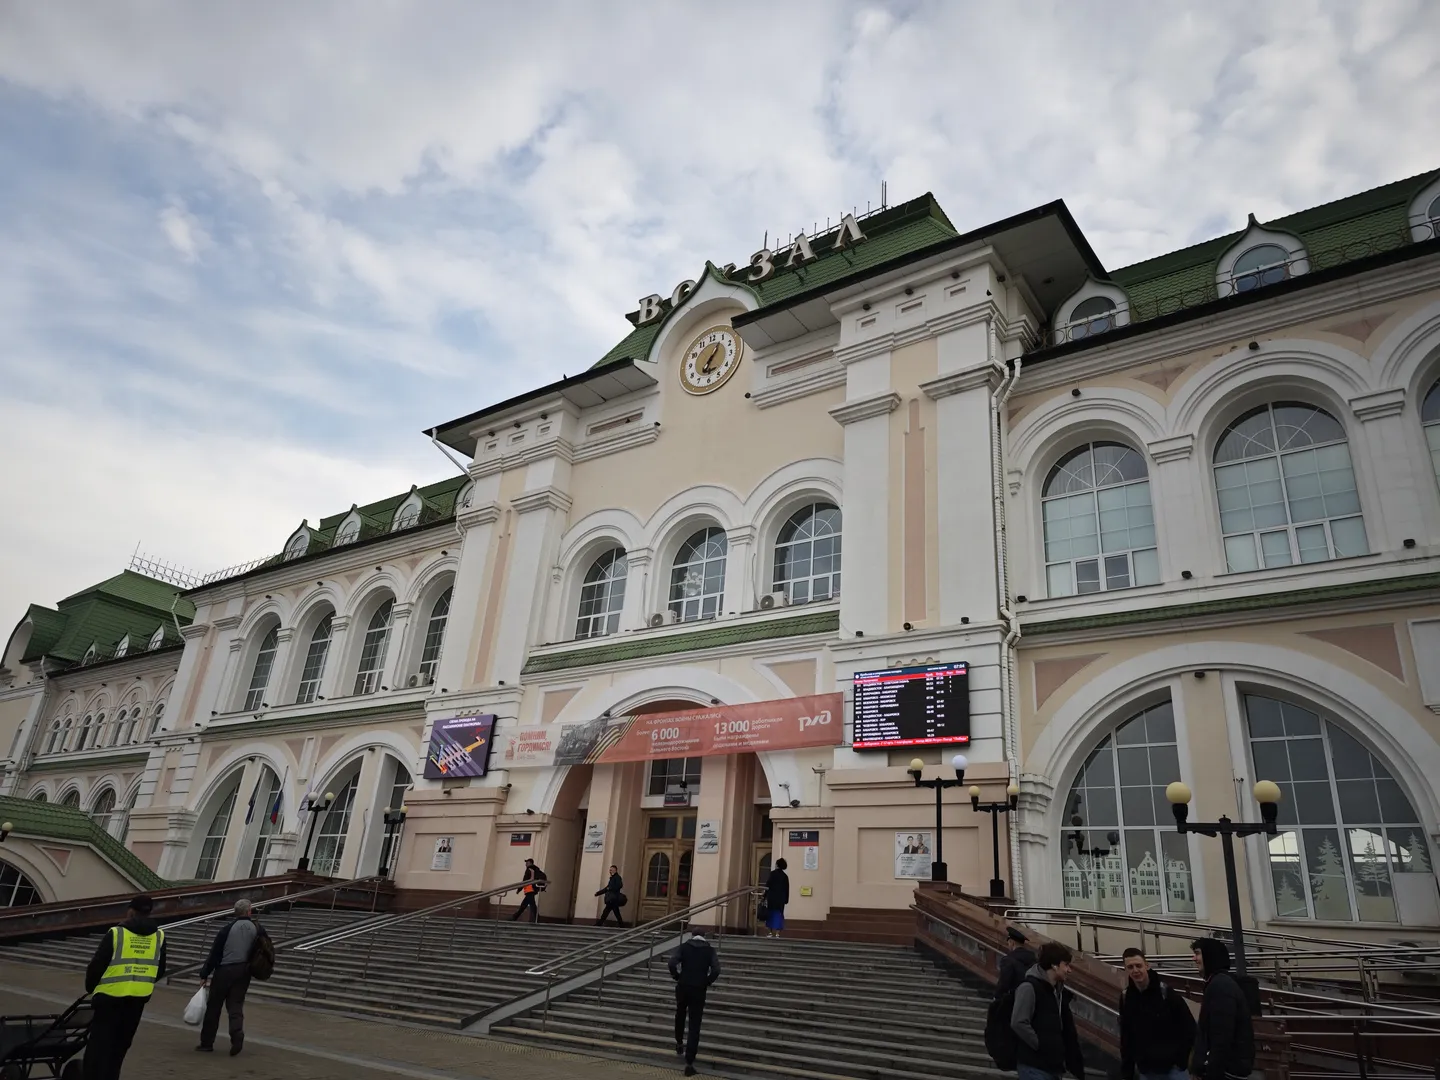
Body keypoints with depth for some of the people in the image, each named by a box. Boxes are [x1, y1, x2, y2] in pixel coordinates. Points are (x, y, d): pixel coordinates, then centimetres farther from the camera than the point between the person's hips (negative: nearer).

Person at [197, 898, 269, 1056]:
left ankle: (207, 1042, 17)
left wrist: (204, 974, 1)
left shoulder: (228, 928, -5)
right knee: (236, 1006, 7)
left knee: (213, 1006, 10)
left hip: (224, 971, -2)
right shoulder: (258, 929, 2)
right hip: (244, 972, 2)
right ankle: (237, 1035, -15)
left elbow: (215, 953, -5)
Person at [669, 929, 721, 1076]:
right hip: (699, 989, -1)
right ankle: (689, 1062, -3)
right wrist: (707, 983, 4)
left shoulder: (684, 947, 3)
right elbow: (716, 970, -9)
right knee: (694, 1026, 1)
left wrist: (677, 977, 3)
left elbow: (672, 962, -12)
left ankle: (679, 1044, 42)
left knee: (680, 1016, 29)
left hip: (683, 987, 1)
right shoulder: (709, 950, 5)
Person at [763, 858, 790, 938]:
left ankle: (771, 932, 6)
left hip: (772, 898, -3)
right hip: (781, 899, 3)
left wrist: (765, 897, -7)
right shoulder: (785, 876, 8)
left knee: (771, 914, 7)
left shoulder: (773, 873, -5)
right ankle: (777, 933, -3)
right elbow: (787, 889, 8)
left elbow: (768, 886, -9)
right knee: (778, 915, 5)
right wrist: (786, 900, 12)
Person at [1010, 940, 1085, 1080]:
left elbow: (1068, 1031, 20)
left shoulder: (1059, 992, 16)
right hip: (1034, 1067, -9)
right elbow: (1018, 1023, -22)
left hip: (1053, 1067, 9)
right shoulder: (1030, 987, -14)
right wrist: (1041, 1046, -15)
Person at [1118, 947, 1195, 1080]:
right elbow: (1126, 1037, 7)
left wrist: (1182, 1058, -7)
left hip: (1173, 1067, -4)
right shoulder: (1126, 997, -1)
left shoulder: (1165, 992, -14)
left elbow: (1189, 1026, -6)